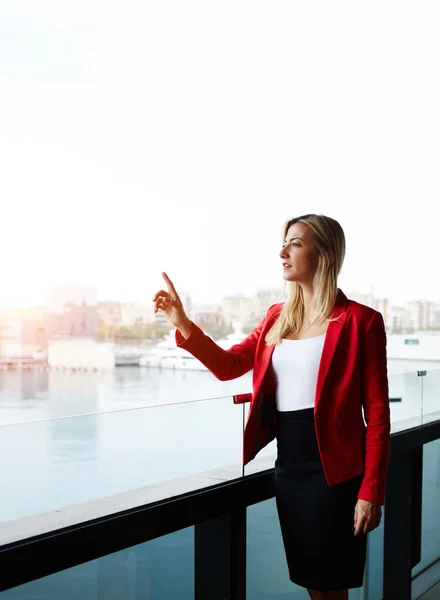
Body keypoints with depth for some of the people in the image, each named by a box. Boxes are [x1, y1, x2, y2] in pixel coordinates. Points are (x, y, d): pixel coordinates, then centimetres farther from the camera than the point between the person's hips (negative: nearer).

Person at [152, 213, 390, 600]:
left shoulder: (360, 321, -9)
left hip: (333, 471, -6)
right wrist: (183, 324, -4)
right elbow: (228, 365, 10)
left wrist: (371, 492, -14)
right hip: (287, 466, 6)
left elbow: (377, 413, -10)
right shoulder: (278, 317, 10)